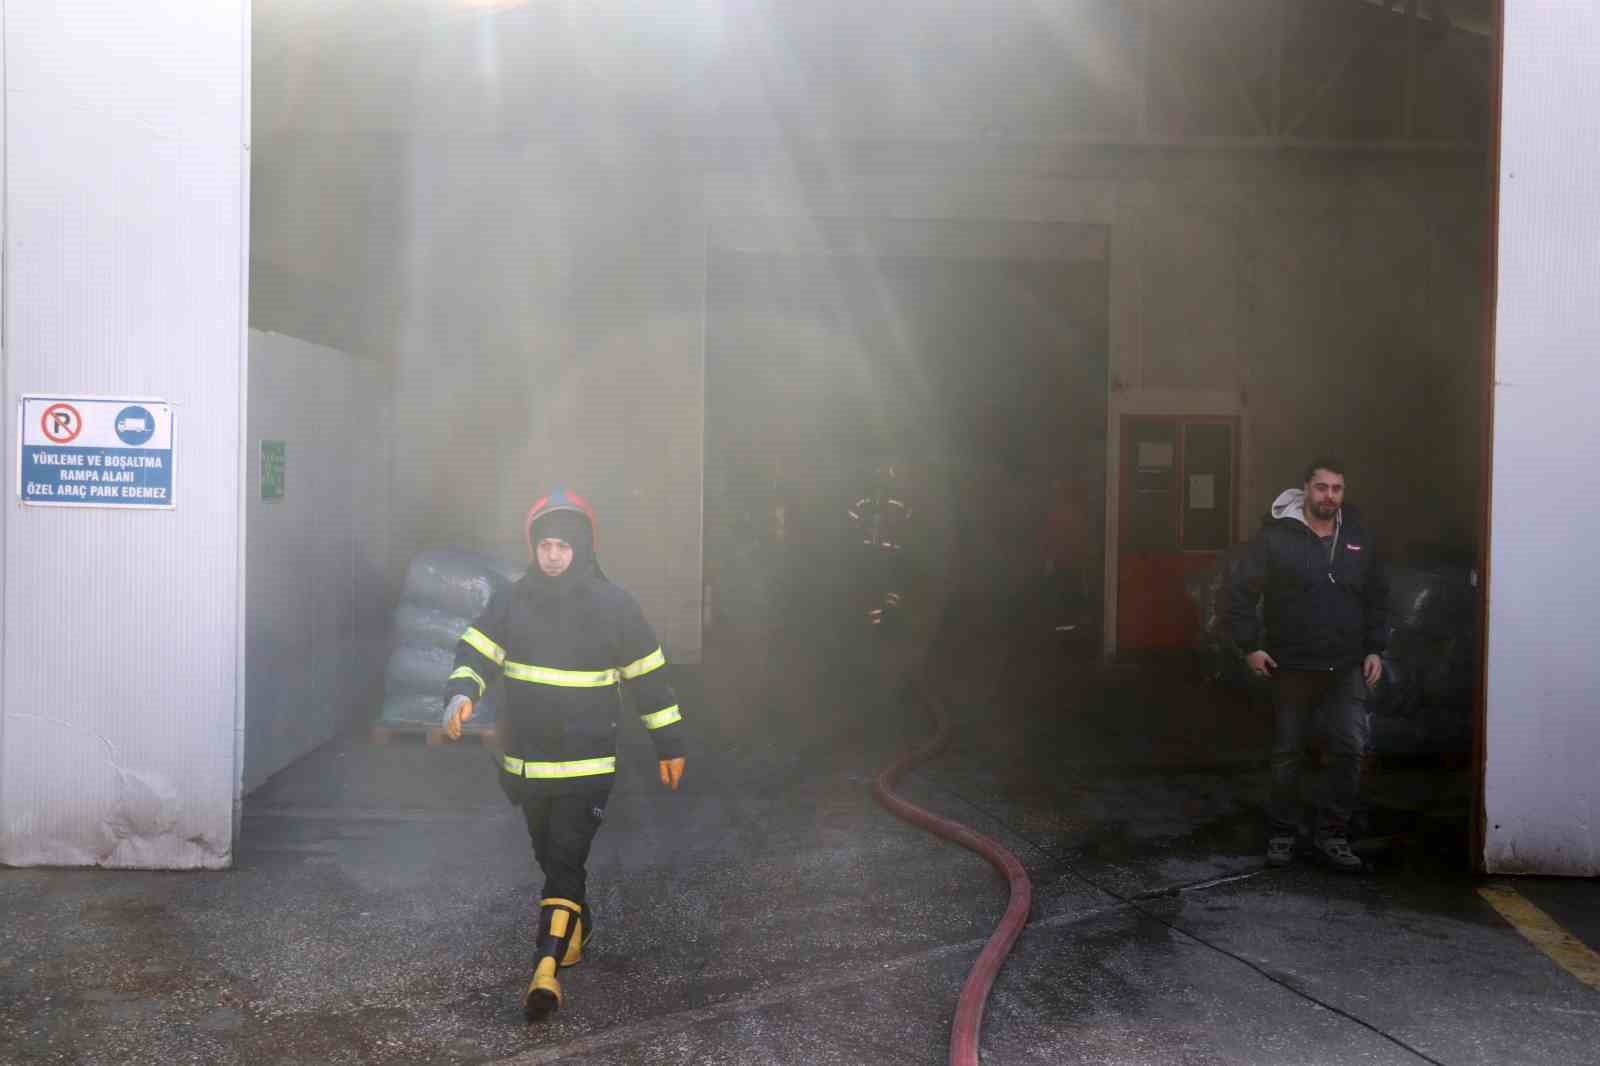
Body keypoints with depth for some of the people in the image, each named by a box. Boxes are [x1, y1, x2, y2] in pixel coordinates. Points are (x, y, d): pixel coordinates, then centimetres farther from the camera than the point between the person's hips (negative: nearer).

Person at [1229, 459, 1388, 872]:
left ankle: (1331, 835, 8)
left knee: (1350, 749, -6)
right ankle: (1281, 834, 22)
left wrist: (1375, 649, 6)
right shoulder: (1276, 537, -5)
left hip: (1347, 668, 3)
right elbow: (1242, 594, -4)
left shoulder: (1359, 538, 8)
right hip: (1292, 667, -3)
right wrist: (1250, 646, -9)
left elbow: (1378, 599, 15)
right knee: (1287, 753, 8)